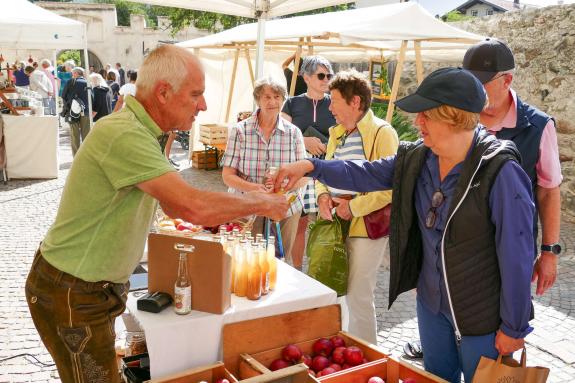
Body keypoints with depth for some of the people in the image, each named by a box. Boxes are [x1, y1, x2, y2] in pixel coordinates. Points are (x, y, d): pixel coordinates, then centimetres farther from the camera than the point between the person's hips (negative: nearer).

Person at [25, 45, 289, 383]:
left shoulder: (140, 132, 5)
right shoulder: (123, 134, -28)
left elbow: (175, 206, 10)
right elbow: (196, 207, -34)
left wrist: (244, 206, 0)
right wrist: (263, 203, -19)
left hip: (95, 287, 9)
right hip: (71, 294, -9)